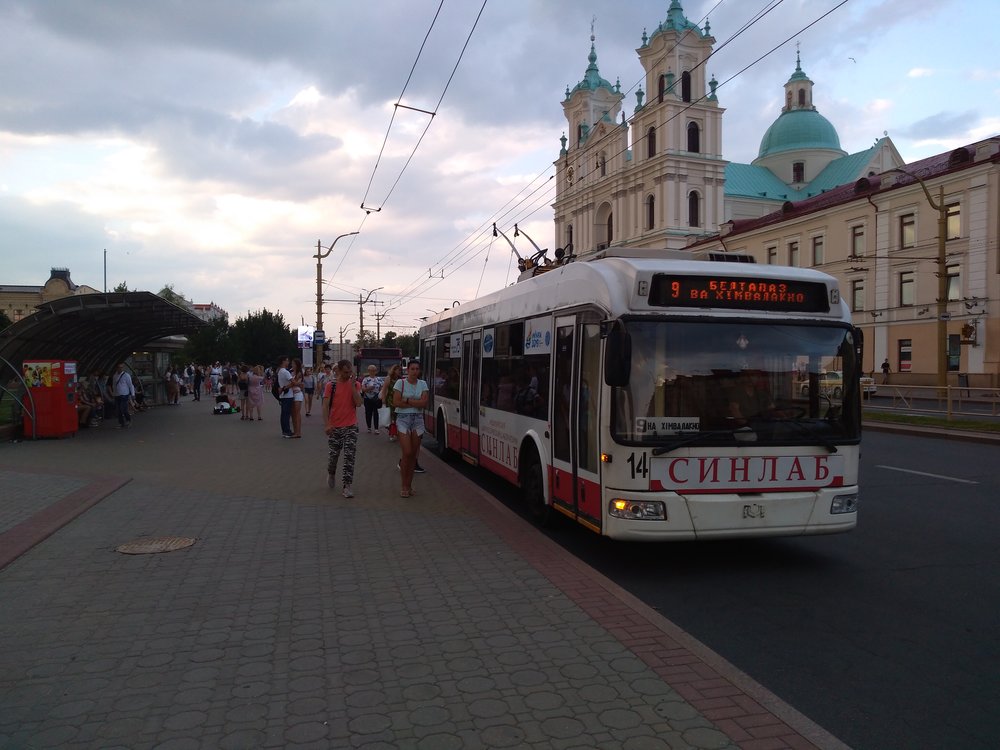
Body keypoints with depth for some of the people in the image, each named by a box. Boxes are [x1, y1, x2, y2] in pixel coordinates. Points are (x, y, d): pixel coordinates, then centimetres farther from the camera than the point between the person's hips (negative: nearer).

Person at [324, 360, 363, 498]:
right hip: (334, 426, 0)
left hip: (351, 426, 0)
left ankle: (347, 486, -1)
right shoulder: (331, 385, -3)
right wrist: (327, 424, -14)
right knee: (334, 454, 10)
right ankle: (331, 474, 42)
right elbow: (326, 405, -5)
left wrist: (352, 384, -14)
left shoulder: (355, 384, 1)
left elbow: (358, 403, -12)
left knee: (350, 456, -5)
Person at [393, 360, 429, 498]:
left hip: (417, 419, 3)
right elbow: (396, 402, -11)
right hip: (403, 419, -3)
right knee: (407, 453, -11)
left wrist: (407, 400, -11)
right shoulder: (400, 383, -2)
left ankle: (409, 485, 15)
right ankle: (404, 486, 1)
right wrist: (415, 403, -8)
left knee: (413, 454, 5)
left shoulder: (422, 384, 7)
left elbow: (424, 403, -5)